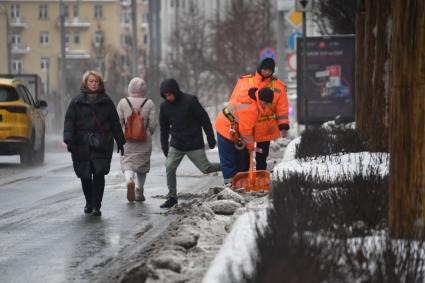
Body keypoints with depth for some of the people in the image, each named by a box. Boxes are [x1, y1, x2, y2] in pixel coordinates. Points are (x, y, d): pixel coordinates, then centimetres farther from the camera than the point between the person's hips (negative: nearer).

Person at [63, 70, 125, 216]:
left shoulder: (106, 102, 11)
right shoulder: (76, 102, 7)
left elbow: (115, 123, 14)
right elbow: (69, 121, 2)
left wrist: (120, 142, 14)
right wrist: (69, 140, -10)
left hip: (102, 145, 0)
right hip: (82, 145, 0)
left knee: (99, 174, -10)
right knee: (85, 176, 6)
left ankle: (96, 206, -7)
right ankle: (89, 203, 26)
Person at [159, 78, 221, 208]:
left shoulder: (190, 101, -13)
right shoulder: (164, 106, 1)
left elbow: (204, 119, -7)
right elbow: (164, 127, 13)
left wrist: (211, 138, -6)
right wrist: (164, 146, 12)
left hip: (194, 144, -4)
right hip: (176, 144, 4)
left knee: (205, 168, -3)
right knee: (169, 167, -11)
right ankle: (172, 197, -2)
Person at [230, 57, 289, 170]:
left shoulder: (278, 86, 2)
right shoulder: (244, 81, -2)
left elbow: (282, 108, 2)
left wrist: (283, 126, -5)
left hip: (265, 130, 1)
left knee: (261, 157, 11)